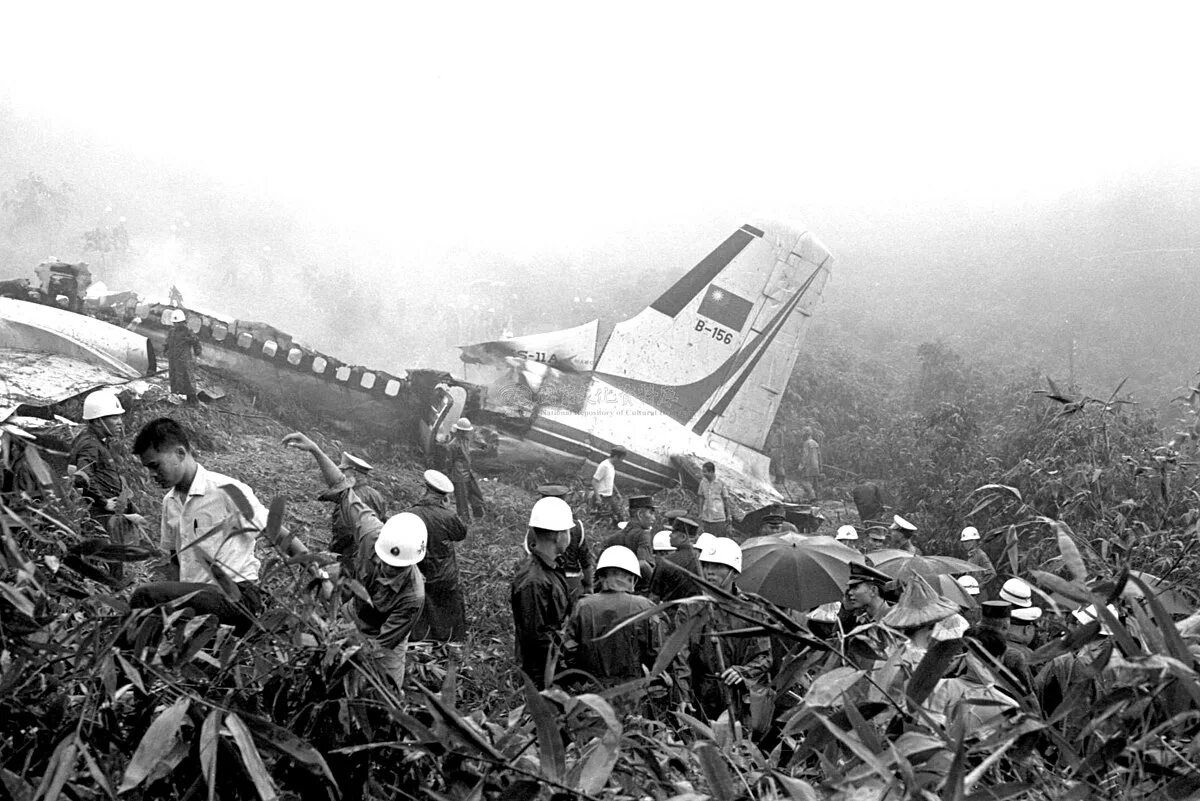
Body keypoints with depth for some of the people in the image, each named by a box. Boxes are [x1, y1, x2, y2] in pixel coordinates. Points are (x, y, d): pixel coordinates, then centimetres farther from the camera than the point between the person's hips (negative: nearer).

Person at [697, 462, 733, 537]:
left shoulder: (721, 484, -6)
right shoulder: (703, 482, 3)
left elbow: (726, 501, 0)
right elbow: (701, 499, 10)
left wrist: (729, 518, -1)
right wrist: (700, 516, 9)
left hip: (719, 519, -3)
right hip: (706, 519, 3)